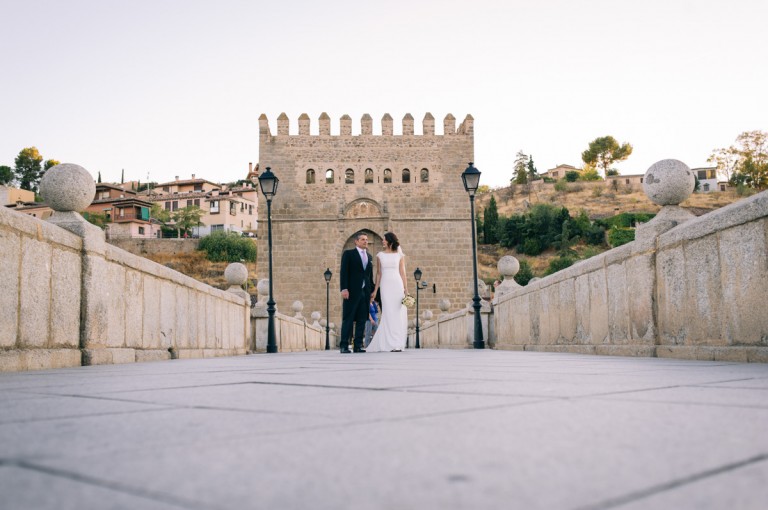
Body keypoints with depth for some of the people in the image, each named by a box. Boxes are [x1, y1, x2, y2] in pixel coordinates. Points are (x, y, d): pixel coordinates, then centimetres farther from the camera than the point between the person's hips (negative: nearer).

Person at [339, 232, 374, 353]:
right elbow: (343, 272, -5)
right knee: (348, 319, -4)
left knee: (362, 320, 3)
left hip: (365, 292, 5)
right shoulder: (348, 253, 2)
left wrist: (373, 290, 12)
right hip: (352, 291, -5)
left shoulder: (369, 256, 18)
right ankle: (344, 346, -2)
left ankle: (358, 345, 7)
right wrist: (344, 289, -15)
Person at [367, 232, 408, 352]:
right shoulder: (380, 255, 10)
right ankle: (393, 344, -1)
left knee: (398, 314, -3)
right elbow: (379, 273, 10)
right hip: (385, 286, 1)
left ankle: (397, 343, 3)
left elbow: (402, 273, 5)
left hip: (397, 285, -1)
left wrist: (406, 289, -2)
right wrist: (375, 290, 5)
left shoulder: (400, 255, 7)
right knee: (388, 314, -3)